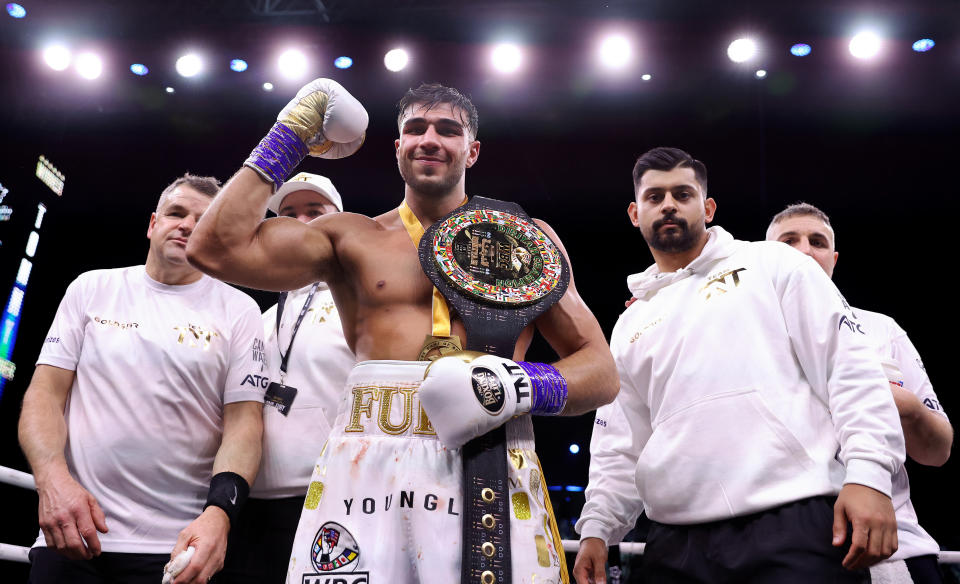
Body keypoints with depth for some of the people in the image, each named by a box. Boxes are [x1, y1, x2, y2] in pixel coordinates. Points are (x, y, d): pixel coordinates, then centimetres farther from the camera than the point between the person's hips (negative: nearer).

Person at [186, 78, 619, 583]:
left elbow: (601, 371, 11)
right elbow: (217, 249, 0)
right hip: (365, 466, 0)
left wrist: (528, 388, -10)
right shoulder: (352, 238, 14)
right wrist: (290, 136, 10)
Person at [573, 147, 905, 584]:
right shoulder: (630, 325, 20)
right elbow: (618, 445, 18)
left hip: (796, 525, -3)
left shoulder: (773, 264, 10)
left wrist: (868, 473, -12)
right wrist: (597, 528, 6)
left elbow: (849, 369, 1)